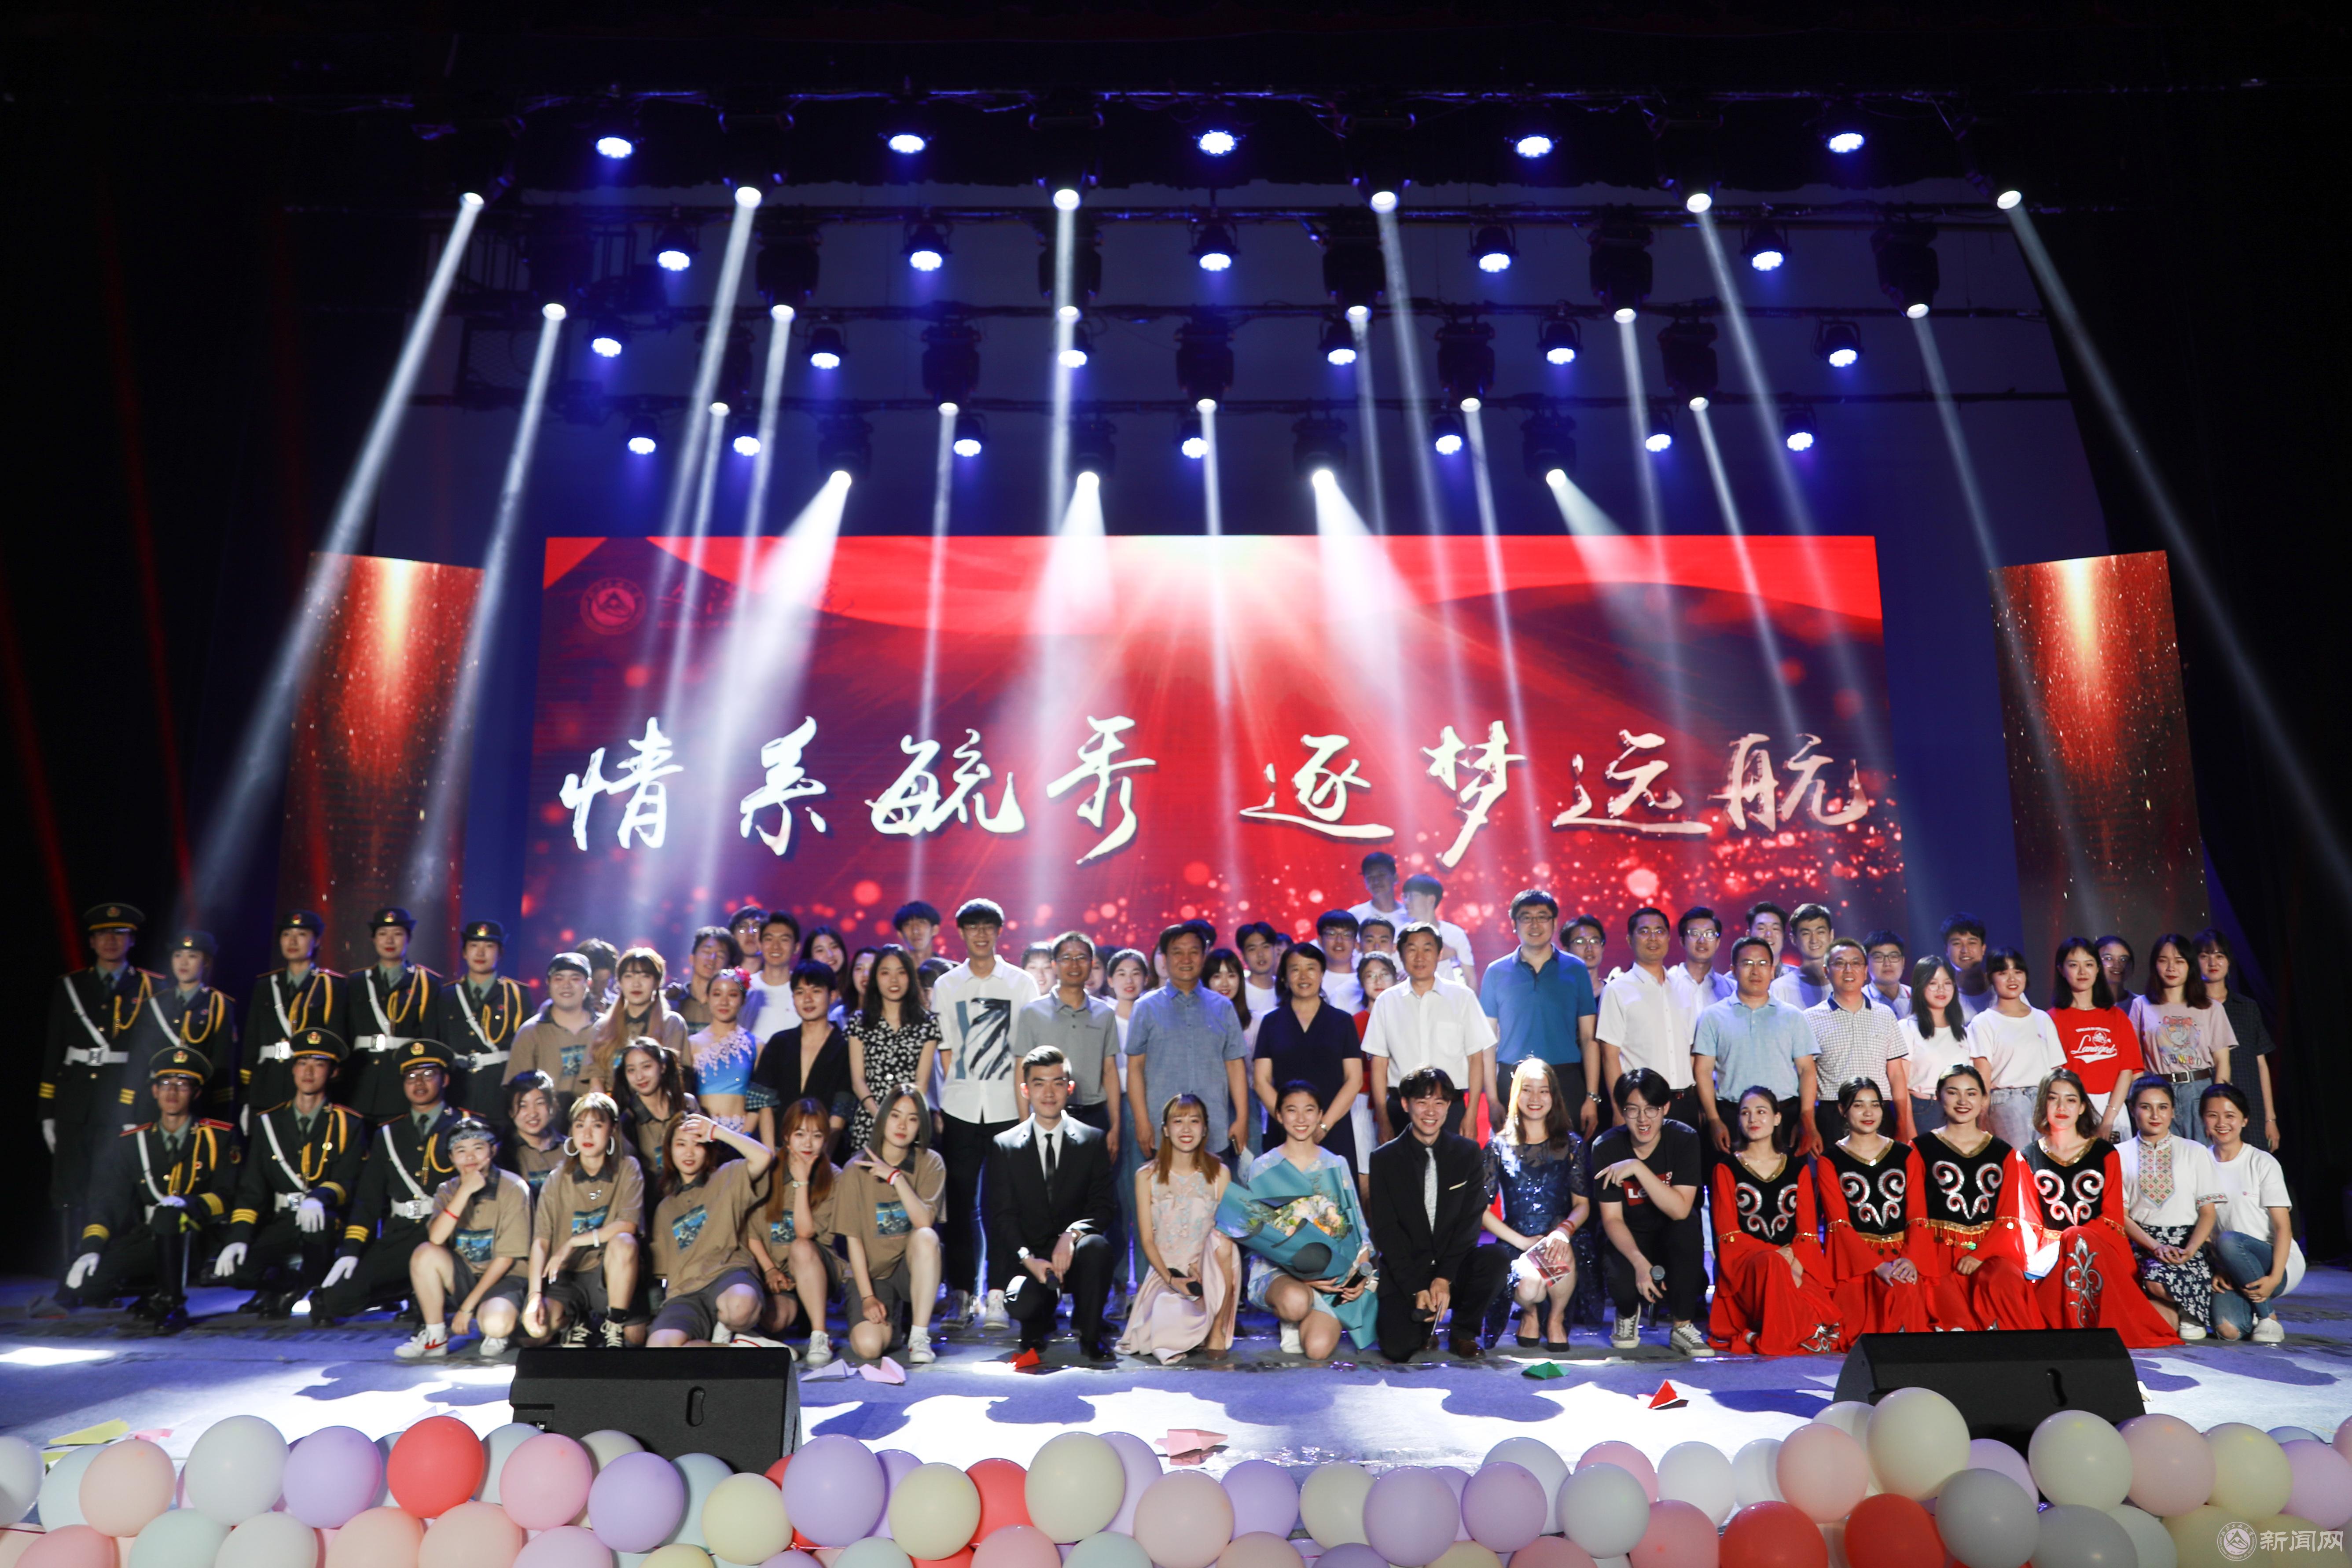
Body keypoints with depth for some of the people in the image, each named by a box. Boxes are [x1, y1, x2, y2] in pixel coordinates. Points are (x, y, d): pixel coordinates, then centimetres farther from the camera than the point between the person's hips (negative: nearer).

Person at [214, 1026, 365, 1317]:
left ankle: (317, 1288, -13)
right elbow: (251, 1188, 7)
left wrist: (319, 1198, -32)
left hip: (325, 1220, -3)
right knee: (235, 1270, -24)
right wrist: (239, 1237, -8)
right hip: (280, 1222, 3)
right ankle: (287, 1282, 7)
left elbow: (348, 1183, -8)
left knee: (318, 1218, -39)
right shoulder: (268, 1122, 12)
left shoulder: (349, 1125, 4)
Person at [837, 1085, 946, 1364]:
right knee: (868, 1346, -26)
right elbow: (853, 1238, -6)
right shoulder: (857, 1169, -6)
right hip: (873, 1272, 0)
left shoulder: (930, 1163, -4)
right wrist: (867, 1297, -13)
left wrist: (896, 1177, -24)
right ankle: (893, 1323, 12)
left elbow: (924, 1222, -18)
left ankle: (919, 1336, -23)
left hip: (912, 1269, 1)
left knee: (926, 1236, -34)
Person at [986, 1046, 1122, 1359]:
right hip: (1026, 1257, 0)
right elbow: (1003, 1215, -2)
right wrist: (1029, 1259, -19)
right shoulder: (1005, 1146, 4)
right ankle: (1039, 1320, 10)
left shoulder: (1093, 1141, 4)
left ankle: (1089, 1333, -9)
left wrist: (1072, 1234, -23)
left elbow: (1105, 1207, -2)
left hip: (1074, 1254, 0)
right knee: (1022, 1305, -31)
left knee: (1097, 1245, -34)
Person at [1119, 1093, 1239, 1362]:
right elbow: (1147, 1240, -2)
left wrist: (1198, 1269, -21)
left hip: (1208, 1272, 0)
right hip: (1165, 1271, 0)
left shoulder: (1219, 1174, 0)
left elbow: (1226, 1234, -5)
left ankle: (1217, 1329, -16)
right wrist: (1171, 1279, -17)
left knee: (1220, 1241, -33)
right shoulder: (1147, 1177, 0)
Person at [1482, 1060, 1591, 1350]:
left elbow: (1583, 1203, 4)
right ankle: (1530, 1312, 9)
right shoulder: (1499, 1146, 5)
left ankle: (1557, 1317, -3)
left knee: (1561, 1256, -36)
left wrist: (1564, 1230, -18)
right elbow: (1482, 1209, 1)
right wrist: (1523, 1242, -12)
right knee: (1529, 1288, -32)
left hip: (1560, 1240, 1)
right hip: (1516, 1244, -1)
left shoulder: (1570, 1144, 8)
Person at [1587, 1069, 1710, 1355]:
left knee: (1687, 1228, -34)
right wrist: (1640, 1262, -30)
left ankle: (1683, 1327, -16)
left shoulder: (1684, 1139, -16)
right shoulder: (1606, 1148, -14)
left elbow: (1680, 1210, -26)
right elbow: (1612, 1219, -14)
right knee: (1624, 1284, -32)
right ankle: (1628, 1313, 10)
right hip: (1628, 1239, 0)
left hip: (1672, 1238, 0)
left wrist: (1638, 1168, -33)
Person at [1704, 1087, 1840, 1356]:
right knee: (1771, 1264, -39)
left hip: (1796, 1261, 2)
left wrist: (1794, 1259, -13)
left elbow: (1809, 1230, 9)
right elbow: (1728, 1234, 0)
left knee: (1822, 1314, -31)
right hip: (1744, 1261, -2)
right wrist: (1779, 1256, -14)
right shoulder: (1727, 1169, 9)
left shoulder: (1798, 1167, 17)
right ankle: (1774, 1337, -24)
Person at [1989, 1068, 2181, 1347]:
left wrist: (2069, 1241, -16)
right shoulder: (2027, 1158, 12)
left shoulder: (2105, 1154, 11)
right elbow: (2026, 1220, 5)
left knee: (2079, 1241, -35)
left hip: (2099, 1250, 0)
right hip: (2049, 1257, 0)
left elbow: (2112, 1216, 3)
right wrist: (2041, 1255, -17)